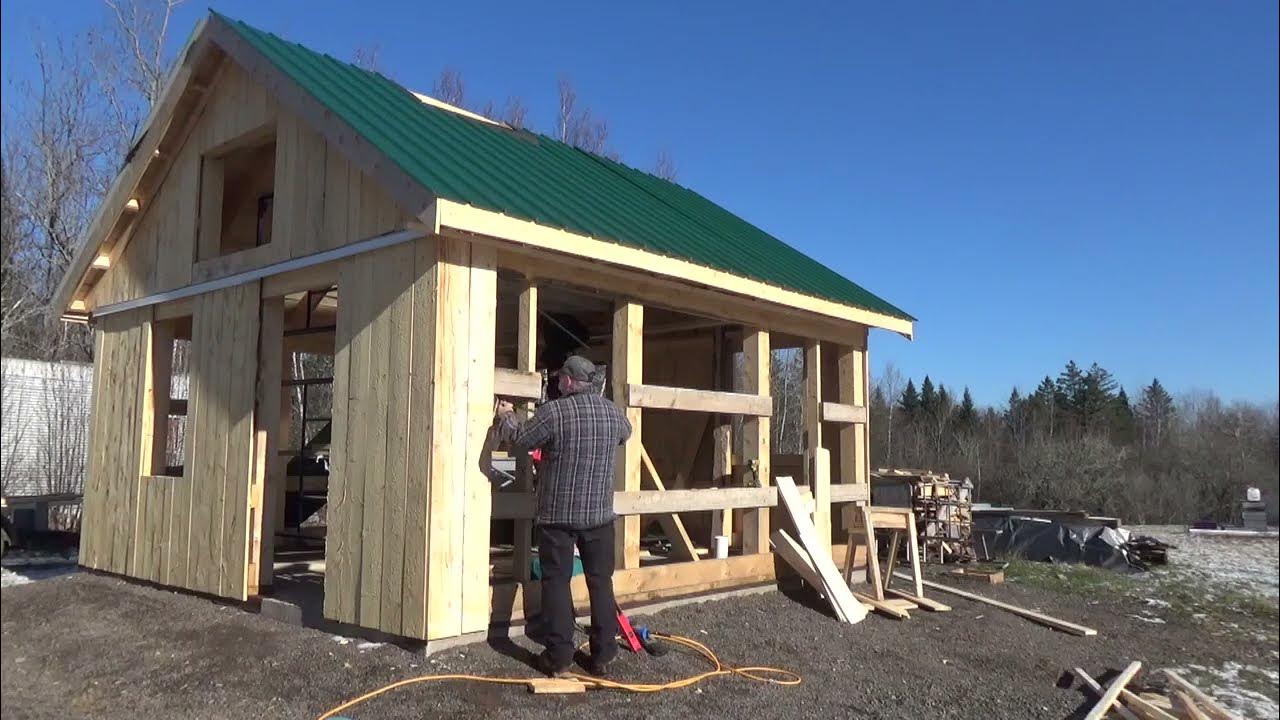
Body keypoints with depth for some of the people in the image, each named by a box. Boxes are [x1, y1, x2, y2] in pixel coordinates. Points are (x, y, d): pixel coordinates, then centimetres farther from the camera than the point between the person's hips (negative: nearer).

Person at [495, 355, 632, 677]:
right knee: (601, 582, 10)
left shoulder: (554, 412, -13)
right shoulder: (613, 412, 2)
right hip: (599, 513, 4)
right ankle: (602, 656, 15)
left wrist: (507, 416, 18)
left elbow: (519, 440, -1)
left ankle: (558, 656, 9)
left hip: (558, 514, -4)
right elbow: (625, 433, 24)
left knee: (557, 582, 6)